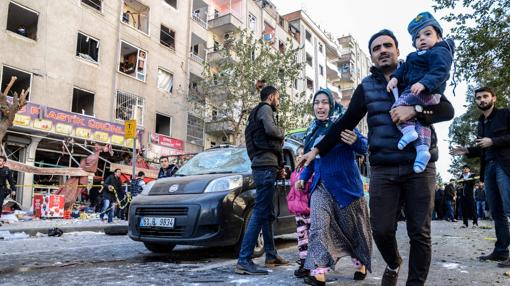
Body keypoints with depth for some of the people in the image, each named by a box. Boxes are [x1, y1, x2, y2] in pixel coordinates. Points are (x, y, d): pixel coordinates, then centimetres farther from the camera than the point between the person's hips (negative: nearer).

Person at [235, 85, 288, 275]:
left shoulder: (257, 113, 28)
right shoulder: (265, 108, -1)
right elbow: (271, 129, -22)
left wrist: (278, 167, 19)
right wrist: (282, 133, 1)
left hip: (265, 167, 11)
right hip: (265, 166, -11)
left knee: (267, 214, 13)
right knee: (260, 213, -14)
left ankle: (271, 256, 21)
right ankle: (244, 261, -16)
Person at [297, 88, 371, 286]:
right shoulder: (313, 130, 9)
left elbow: (365, 147, -18)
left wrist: (355, 141, -39)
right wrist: (303, 177, 13)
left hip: (346, 185, -4)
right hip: (321, 186, 4)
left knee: (353, 227, 11)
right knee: (318, 227, -13)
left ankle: (361, 264, 34)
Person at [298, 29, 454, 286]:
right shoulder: (366, 87, 11)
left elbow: (447, 110, -1)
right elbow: (344, 123, 13)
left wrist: (415, 110, -19)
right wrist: (317, 150, 11)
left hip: (419, 167, -1)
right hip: (382, 170, 1)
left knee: (419, 233, 3)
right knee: (381, 230, 0)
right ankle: (393, 264, 31)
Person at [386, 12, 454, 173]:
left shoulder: (440, 52, -5)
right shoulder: (417, 56, 25)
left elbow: (439, 71, -21)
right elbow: (405, 67, 22)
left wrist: (424, 83, -35)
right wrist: (395, 77, 3)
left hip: (426, 93, -10)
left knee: (399, 105, -17)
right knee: (421, 121, 8)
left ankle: (408, 130, -22)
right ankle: (422, 149, 5)